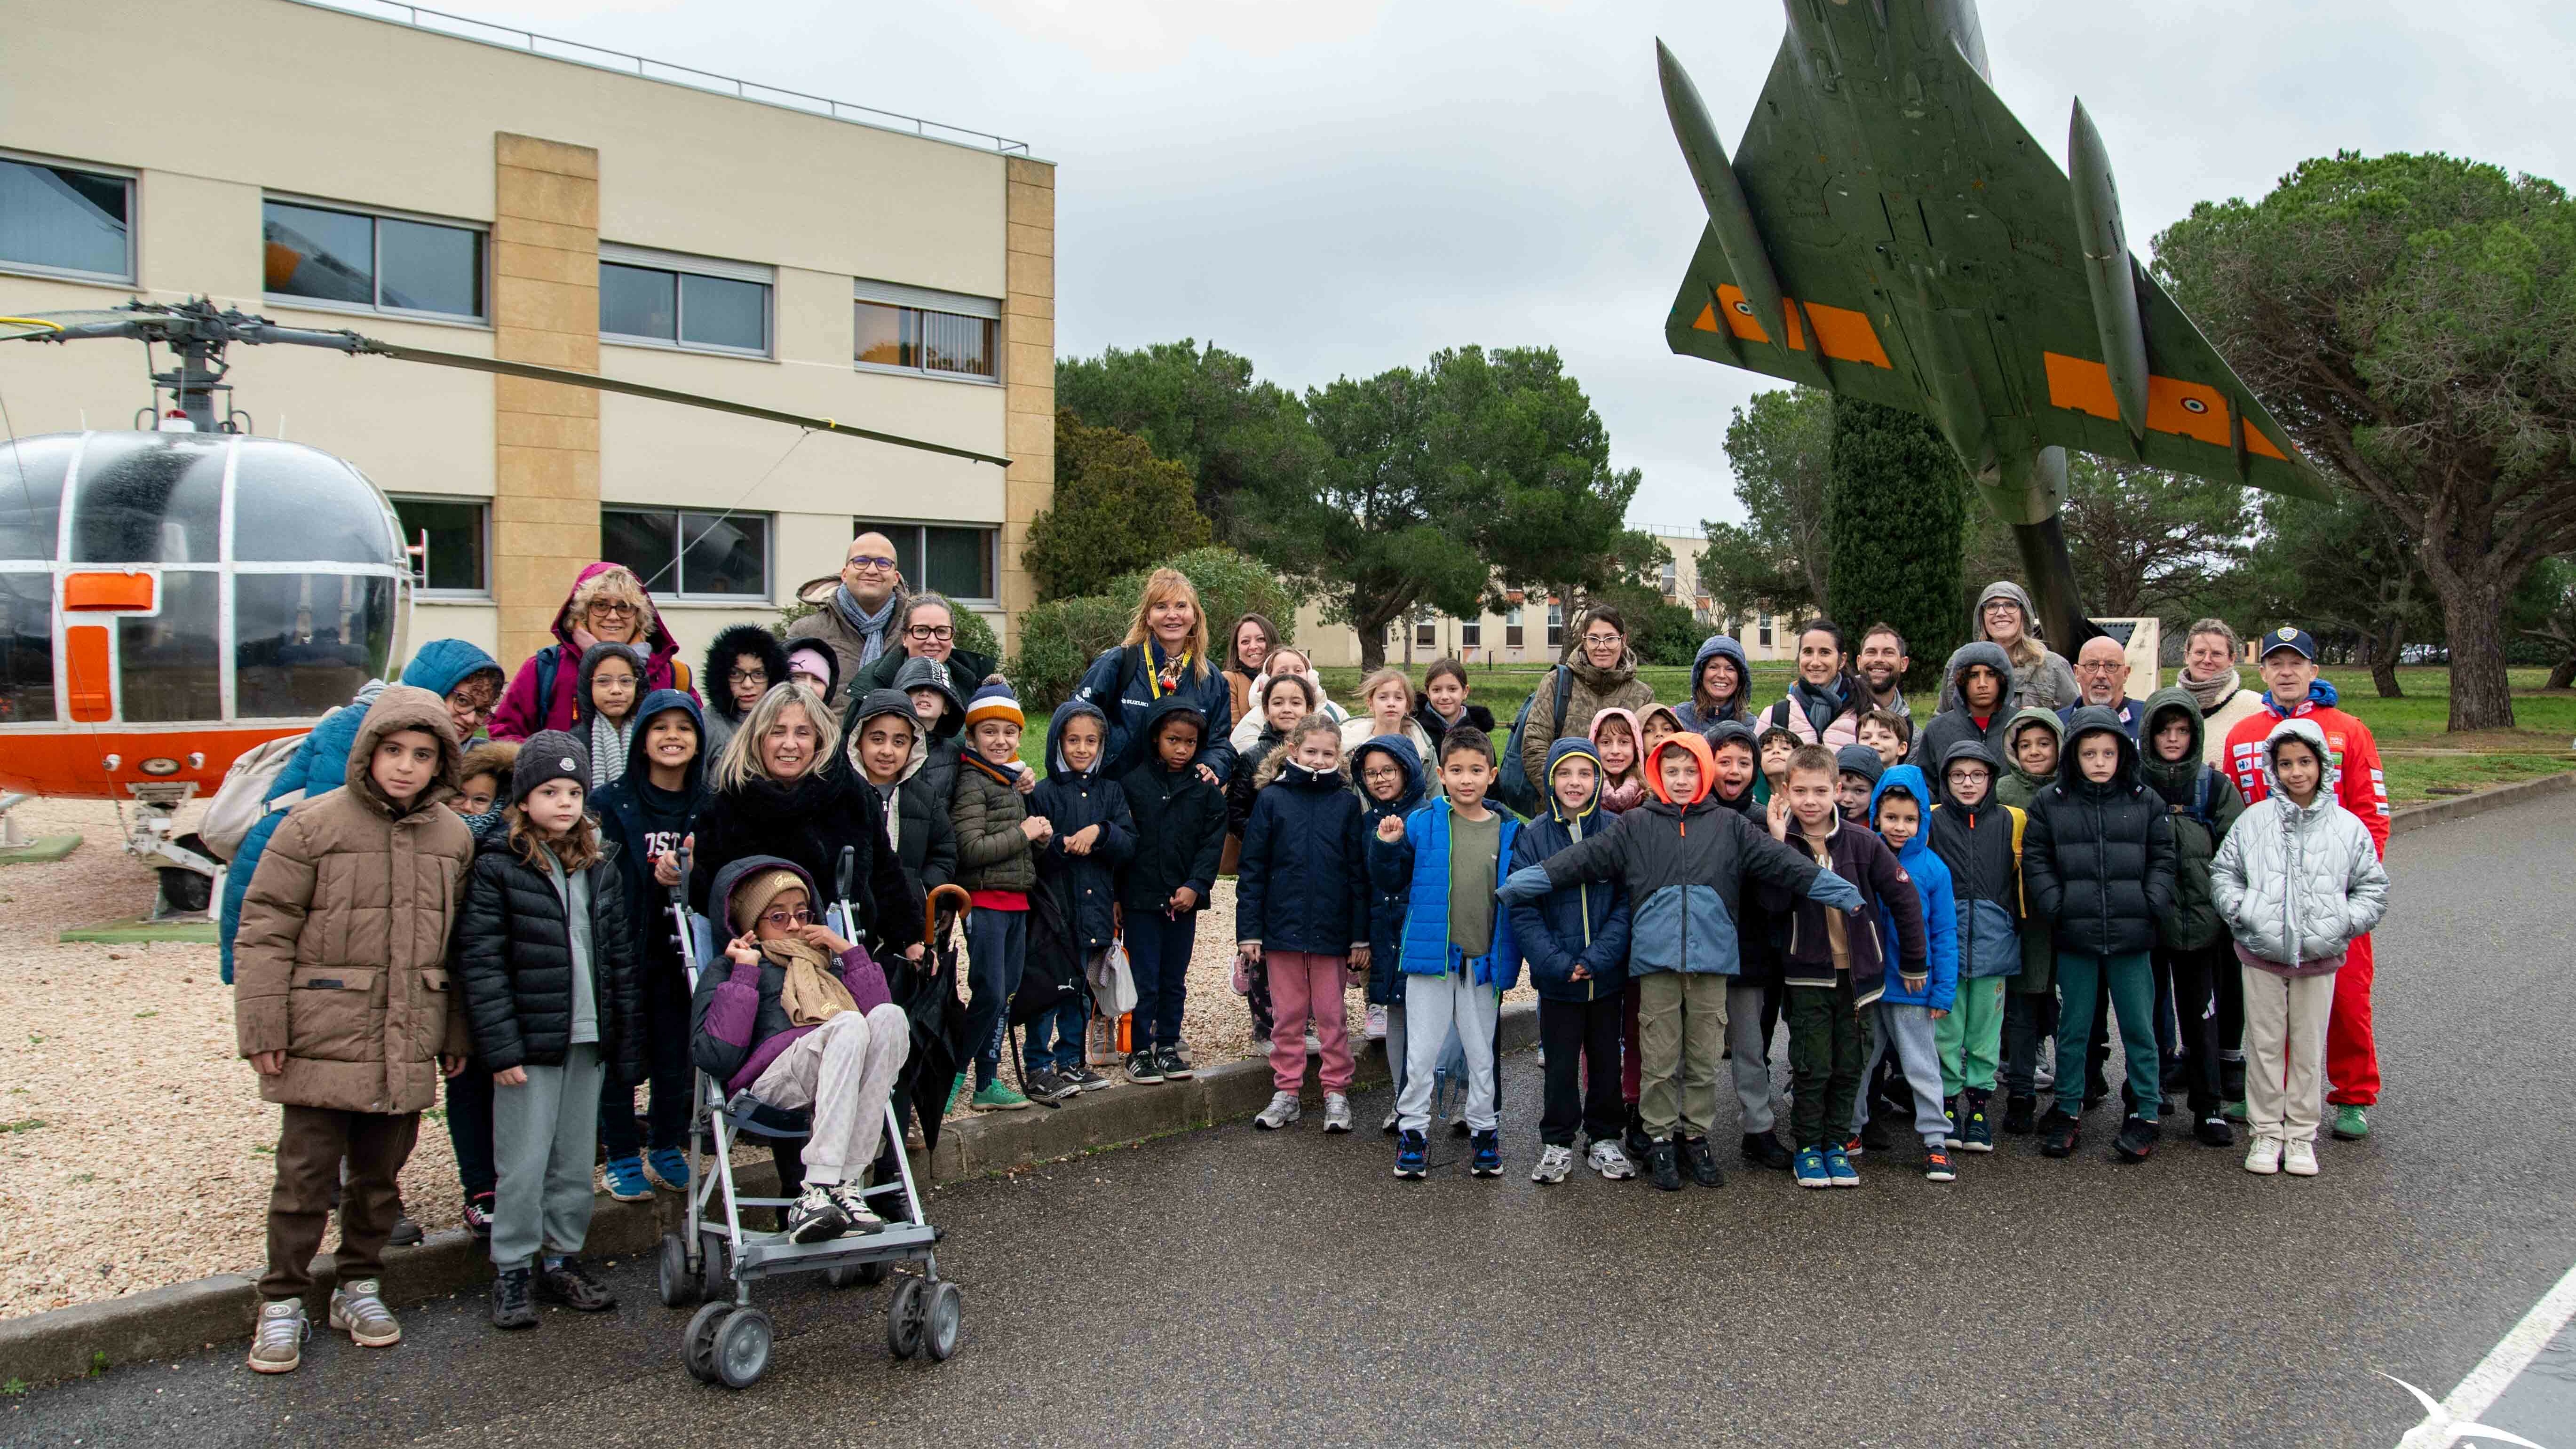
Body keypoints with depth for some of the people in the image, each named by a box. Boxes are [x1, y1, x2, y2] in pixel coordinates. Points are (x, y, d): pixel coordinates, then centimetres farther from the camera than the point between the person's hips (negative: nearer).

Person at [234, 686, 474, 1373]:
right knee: (306, 1175, 3)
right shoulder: (313, 824, -6)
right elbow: (264, 931, -5)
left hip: (408, 1048, 4)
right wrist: (262, 1029, -9)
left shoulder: (453, 837, 7)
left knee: (381, 1174, 14)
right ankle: (282, 1302, 18)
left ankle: (360, 1285, 30)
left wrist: (457, 1036, 14)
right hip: (324, 1040, -4)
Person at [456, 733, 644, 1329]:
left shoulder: (600, 871, 11)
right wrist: (501, 1049, -15)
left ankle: (563, 1259, 25)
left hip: (589, 1038, 5)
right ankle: (512, 1270, 14)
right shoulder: (497, 868, -6)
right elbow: (481, 963, -10)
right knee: (524, 1164, 0)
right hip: (529, 1040, -5)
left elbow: (621, 960, 13)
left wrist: (627, 1045, 9)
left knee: (577, 1162, 12)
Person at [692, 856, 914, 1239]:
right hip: (773, 1081, -4)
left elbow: (876, 1009, 11)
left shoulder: (828, 964, 32)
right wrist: (745, 974, 2)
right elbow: (715, 1059, -2)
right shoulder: (727, 970, 19)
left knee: (889, 1016, -27)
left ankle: (844, 1184, -33)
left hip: (844, 1084, 4)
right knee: (848, 1026, -32)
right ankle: (819, 1189, -43)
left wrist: (850, 951, 10)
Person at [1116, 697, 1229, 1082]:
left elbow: (1213, 841, 0)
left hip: (1184, 899, 2)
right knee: (1144, 979, 1)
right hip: (1141, 896, -2)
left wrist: (1195, 887, -11)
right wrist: (1115, 894, -4)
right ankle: (1139, 1050, 11)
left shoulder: (1206, 788, 2)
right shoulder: (1133, 783, -3)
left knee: (1175, 979, 12)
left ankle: (1168, 1045, 23)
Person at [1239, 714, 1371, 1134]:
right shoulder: (1271, 798, -1)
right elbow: (1252, 870, 0)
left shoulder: (1347, 803, 0)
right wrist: (1248, 932, -4)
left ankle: (1337, 1092, 19)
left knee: (1331, 1014, 8)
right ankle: (1286, 1092, 20)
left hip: (1331, 930, 0)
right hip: (1282, 927, 0)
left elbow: (1358, 874, 2)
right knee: (1288, 1014, 10)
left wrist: (1361, 936, -1)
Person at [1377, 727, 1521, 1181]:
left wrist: (1510, 957, 0)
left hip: (1483, 962, 1)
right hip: (1430, 955, -1)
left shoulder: (1509, 831, 1)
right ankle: (1413, 1128, 20)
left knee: (1481, 1053, 14)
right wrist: (1387, 848, -16)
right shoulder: (1422, 823, -4)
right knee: (1421, 1052, 5)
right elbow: (1391, 882, 3)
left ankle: (1483, 1128, 29)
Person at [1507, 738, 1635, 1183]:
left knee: (1606, 1059, 14)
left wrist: (1598, 958, -16)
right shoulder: (1533, 836, -5)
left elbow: (1627, 904, -6)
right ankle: (1557, 1145, 23)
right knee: (1560, 1063, 9)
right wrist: (1556, 963, -17)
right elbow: (1523, 911, -8)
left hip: (1608, 976, 1)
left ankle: (1606, 1139, 29)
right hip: (1556, 979, -1)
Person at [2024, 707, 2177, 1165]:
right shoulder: (2050, 802, 2)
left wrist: (2153, 905, -6)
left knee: (2139, 1027, 6)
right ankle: (2067, 1110, 21)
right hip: (2074, 937, 0)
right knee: (2072, 1029, 9)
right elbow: (2035, 861, 4)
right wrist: (2056, 906, -7)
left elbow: (2162, 860, 8)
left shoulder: (2146, 801, 5)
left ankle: (2145, 1113, 18)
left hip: (2132, 937, 0)